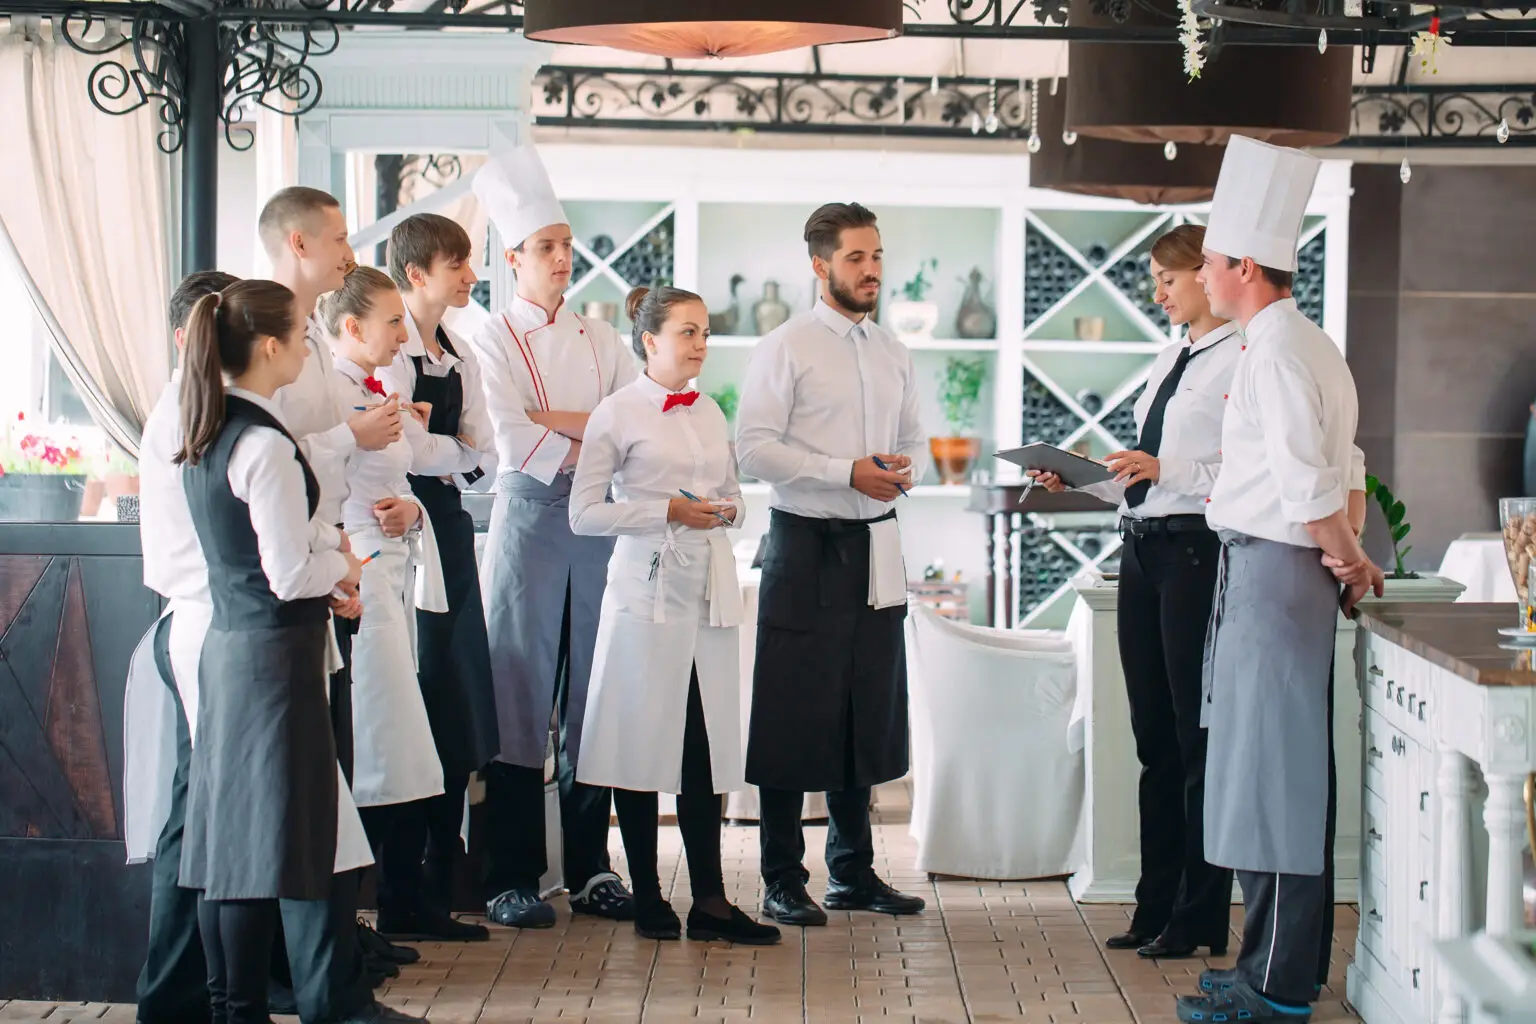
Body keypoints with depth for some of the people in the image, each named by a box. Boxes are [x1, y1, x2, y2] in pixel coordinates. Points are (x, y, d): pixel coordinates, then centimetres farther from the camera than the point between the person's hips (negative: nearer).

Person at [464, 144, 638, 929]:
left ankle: (590, 870, 14)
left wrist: (557, 421, -7)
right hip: (529, 516, -4)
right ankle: (511, 879, 2)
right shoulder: (492, 341, 1)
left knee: (592, 694, 6)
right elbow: (515, 444, -11)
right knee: (522, 694, -4)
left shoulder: (600, 340, 15)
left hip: (598, 523, 4)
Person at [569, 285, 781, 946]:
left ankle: (710, 902, 5)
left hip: (710, 592, 5)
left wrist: (725, 509, -1)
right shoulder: (618, 414, -3)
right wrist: (667, 511, -13)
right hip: (648, 589, -5)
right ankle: (647, 899, 10)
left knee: (709, 746, 3)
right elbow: (584, 513, -6)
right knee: (645, 743, 0)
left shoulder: (709, 413, 14)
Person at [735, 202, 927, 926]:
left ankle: (854, 871, 22)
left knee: (867, 710, 11)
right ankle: (783, 881, 6)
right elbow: (755, 447, -13)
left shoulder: (894, 355, 13)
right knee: (795, 712, -2)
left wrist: (903, 470, -1)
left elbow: (913, 441, 22)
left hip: (875, 544, 6)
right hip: (807, 543, -6)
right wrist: (848, 472, -18)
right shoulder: (785, 349, -5)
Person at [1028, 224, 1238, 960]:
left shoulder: (1241, 360, -10)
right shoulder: (1168, 361, 18)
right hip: (1142, 544, 9)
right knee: (1155, 738, 13)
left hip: (1195, 548, -9)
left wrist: (1162, 470, -23)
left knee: (1197, 735, -1)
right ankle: (1157, 908, 21)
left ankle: (1198, 919, 8)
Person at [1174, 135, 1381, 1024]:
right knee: (1285, 773, 15)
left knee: (1274, 774, -4)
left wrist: (1346, 556, -7)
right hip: (1282, 574, 10)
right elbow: (1345, 471, 18)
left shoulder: (1277, 353, -16)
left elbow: (1308, 483, -20)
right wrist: (1350, 556, 10)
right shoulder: (1311, 345, 16)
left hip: (1271, 571, -10)